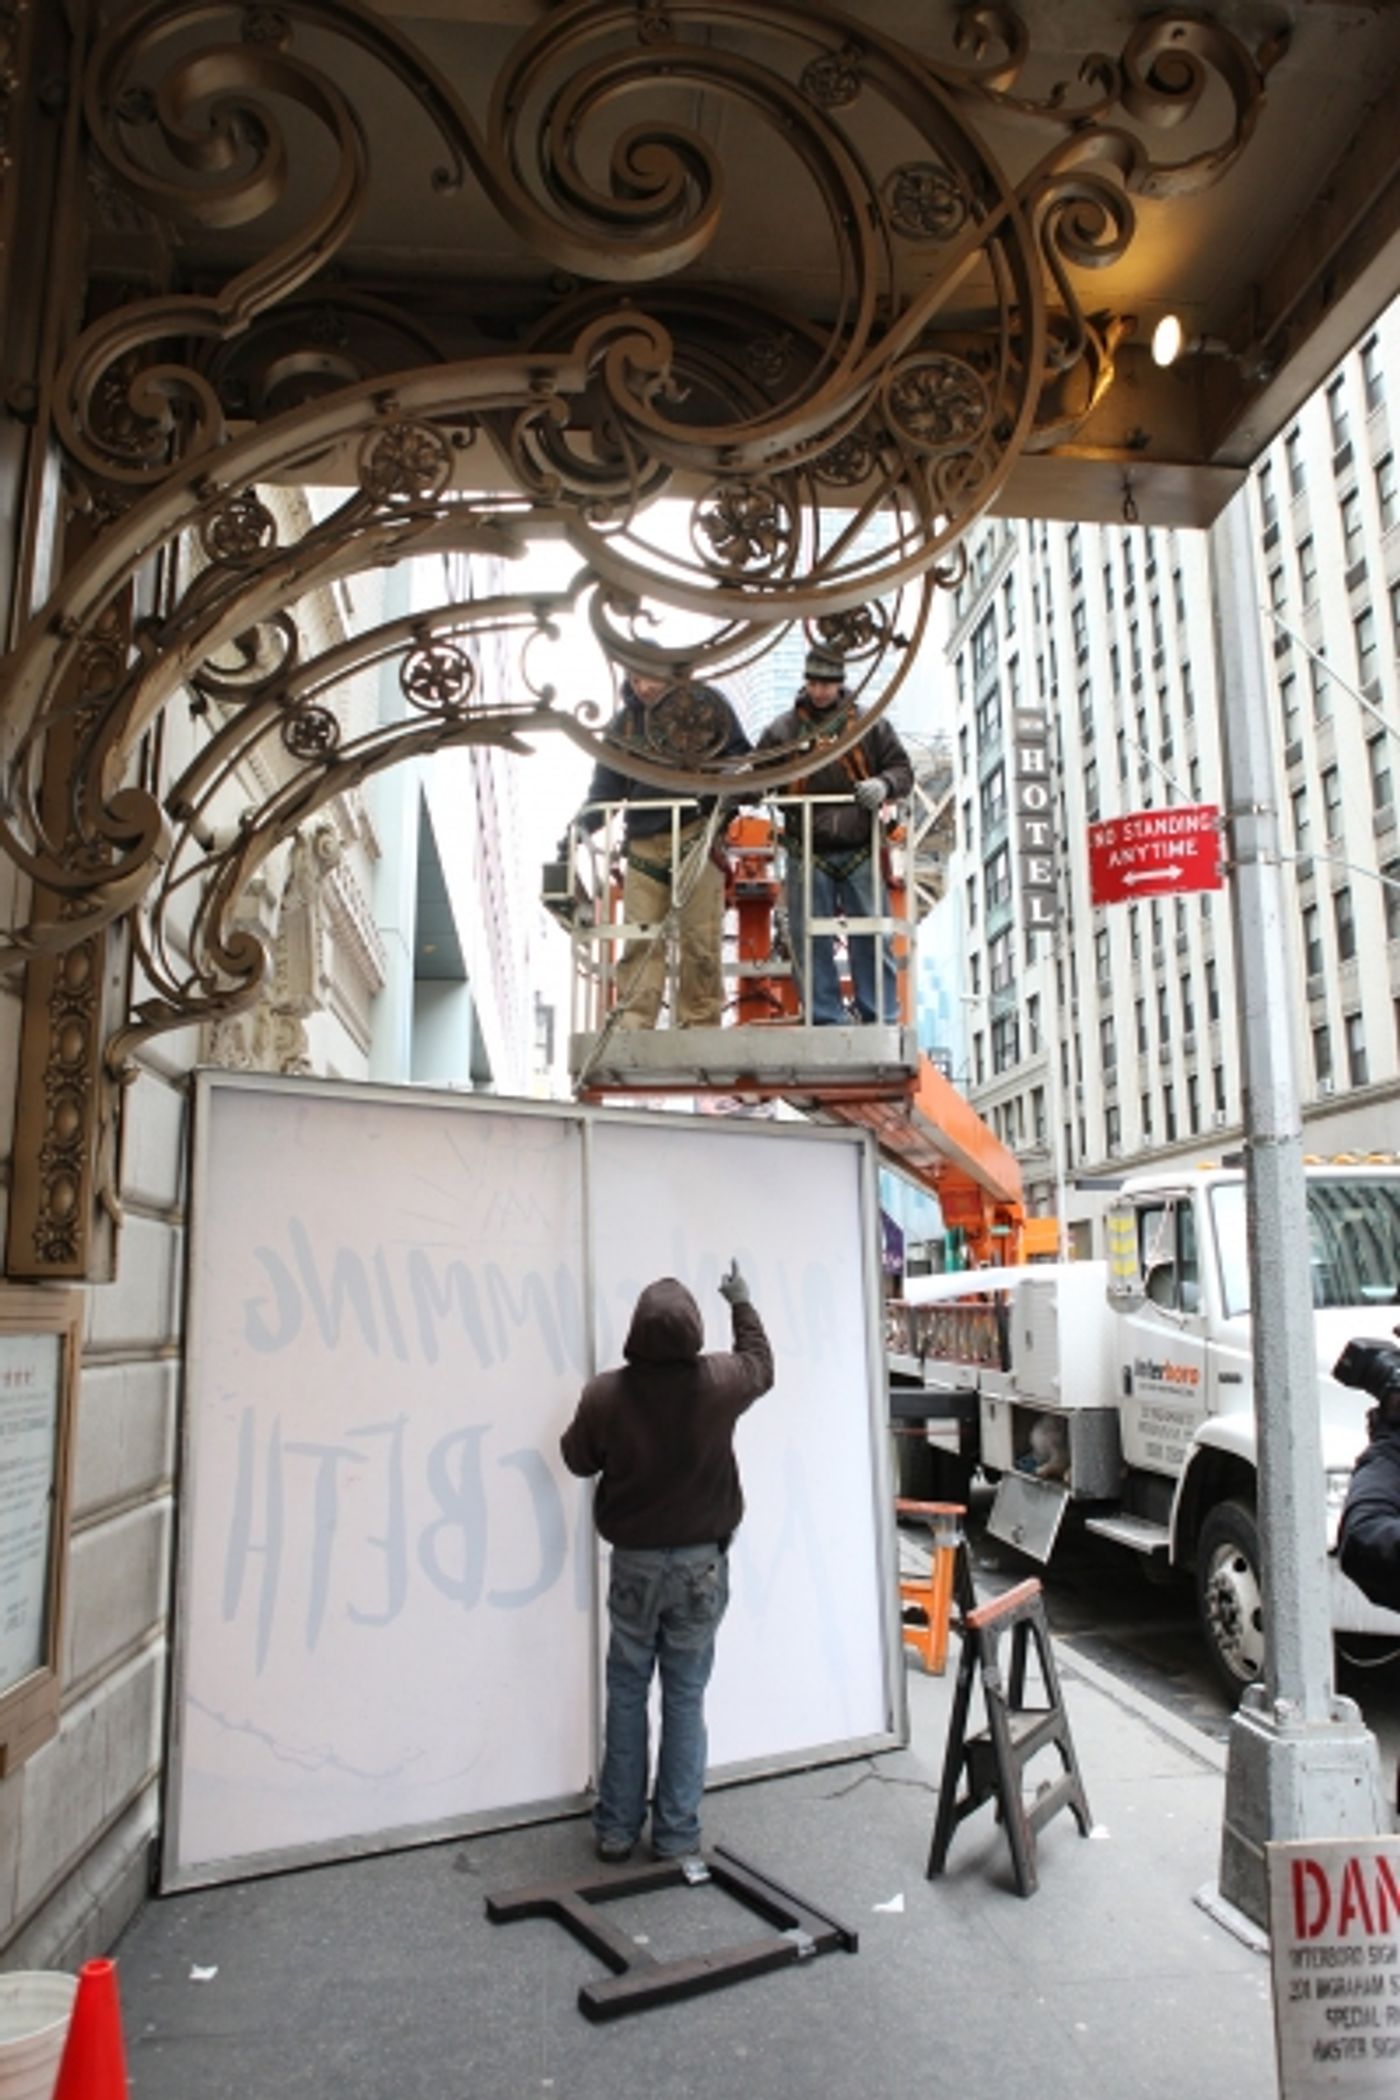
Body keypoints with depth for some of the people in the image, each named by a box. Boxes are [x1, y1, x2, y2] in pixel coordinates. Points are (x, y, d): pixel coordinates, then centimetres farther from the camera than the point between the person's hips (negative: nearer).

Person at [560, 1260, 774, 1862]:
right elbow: (761, 1364, 10)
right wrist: (740, 1303, 22)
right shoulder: (719, 1382, -14)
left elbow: (578, 1460, 1)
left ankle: (617, 1828, 23)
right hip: (701, 1561, 0)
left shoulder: (606, 1394, -17)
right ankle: (676, 1832, 19)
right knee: (685, 1697, 10)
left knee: (626, 1694, 14)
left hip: (634, 1561, 0)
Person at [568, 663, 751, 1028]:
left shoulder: (706, 703, 8)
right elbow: (604, 789, 14)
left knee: (700, 939, -4)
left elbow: (739, 753, 15)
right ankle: (632, 1026, -7)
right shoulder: (623, 725, 14)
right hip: (644, 843, 2)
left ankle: (700, 1024, 3)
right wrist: (580, 828, -1)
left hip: (696, 833, -2)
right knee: (641, 940, -6)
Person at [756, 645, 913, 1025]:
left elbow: (902, 768, 10)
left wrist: (884, 785, -12)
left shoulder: (868, 724, 9)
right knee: (811, 941, 1)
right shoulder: (782, 730, 9)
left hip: (860, 851, 0)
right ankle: (826, 1019, 9)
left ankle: (882, 1019, 9)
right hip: (808, 854, 0)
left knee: (871, 937, 2)